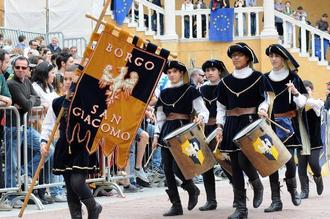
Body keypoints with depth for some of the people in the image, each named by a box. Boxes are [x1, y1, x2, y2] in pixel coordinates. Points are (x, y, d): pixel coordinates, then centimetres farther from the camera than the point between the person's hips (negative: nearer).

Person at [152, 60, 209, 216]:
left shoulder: (190, 91, -1)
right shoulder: (164, 93, 14)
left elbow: (203, 110, -8)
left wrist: (201, 117, -30)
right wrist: (156, 135, 10)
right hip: (167, 131, 6)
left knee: (177, 167, -15)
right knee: (167, 169, 0)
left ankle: (192, 189, 15)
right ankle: (176, 205, 6)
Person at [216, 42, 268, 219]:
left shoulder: (257, 78, 3)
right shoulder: (226, 81, 12)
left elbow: (264, 100, 6)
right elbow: (221, 107, 14)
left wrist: (261, 110, -15)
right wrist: (220, 126, 4)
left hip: (251, 123, -4)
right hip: (231, 125, 4)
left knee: (243, 160, -19)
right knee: (235, 166, 1)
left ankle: (257, 186, 14)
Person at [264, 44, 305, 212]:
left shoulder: (293, 77, 2)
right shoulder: (265, 79, 9)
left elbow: (302, 103, 1)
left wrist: (295, 93, -17)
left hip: (288, 123, -2)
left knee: (289, 158, -9)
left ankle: (293, 188, 21)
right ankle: (276, 200, 1)